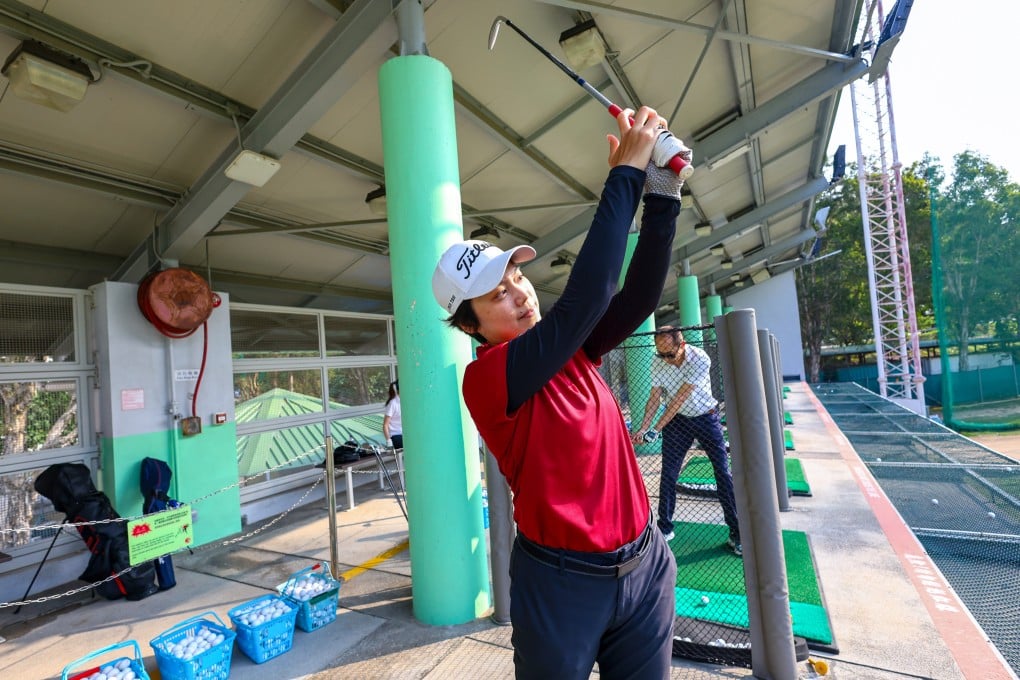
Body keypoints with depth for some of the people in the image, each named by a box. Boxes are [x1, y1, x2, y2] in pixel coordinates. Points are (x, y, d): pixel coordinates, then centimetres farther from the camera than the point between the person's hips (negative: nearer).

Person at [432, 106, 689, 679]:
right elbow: (585, 298, -30)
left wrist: (661, 191, -18)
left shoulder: (571, 348, 0)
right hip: (564, 583, -5)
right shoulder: (484, 379, -21)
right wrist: (627, 173, -24)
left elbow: (638, 296, -9)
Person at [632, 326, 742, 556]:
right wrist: (643, 427, -24)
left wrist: (656, 429, -29)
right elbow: (655, 398, -9)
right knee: (668, 474, 1)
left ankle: (736, 533, 11)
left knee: (723, 473, -1)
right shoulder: (658, 364, -13)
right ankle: (664, 528, 15)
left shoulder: (700, 359, -26)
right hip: (677, 420, 3)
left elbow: (680, 398, -28)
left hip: (706, 418, -2)